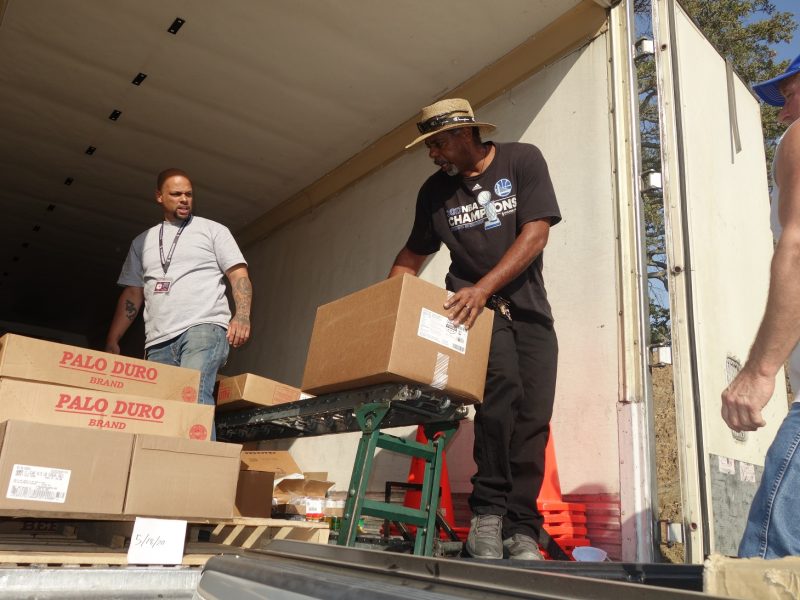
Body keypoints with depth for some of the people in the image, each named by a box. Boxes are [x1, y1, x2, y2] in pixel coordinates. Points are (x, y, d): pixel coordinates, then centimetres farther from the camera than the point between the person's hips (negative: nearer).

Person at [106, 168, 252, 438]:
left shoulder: (213, 230, 12)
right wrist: (112, 341, 15)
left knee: (193, 393, -27)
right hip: (158, 341, 5)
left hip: (204, 327, -4)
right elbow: (132, 294, 24)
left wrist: (242, 315, -14)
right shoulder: (142, 242, 23)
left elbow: (239, 275, 4)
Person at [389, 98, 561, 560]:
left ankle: (521, 530, 2)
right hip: (476, 308, 0)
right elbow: (412, 255, 14)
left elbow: (535, 234, -13)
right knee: (502, 385, -27)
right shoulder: (435, 191, 6)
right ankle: (489, 511, -16)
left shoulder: (522, 161, -2)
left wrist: (483, 287, -23)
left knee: (532, 420, -7)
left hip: (529, 308, 0)